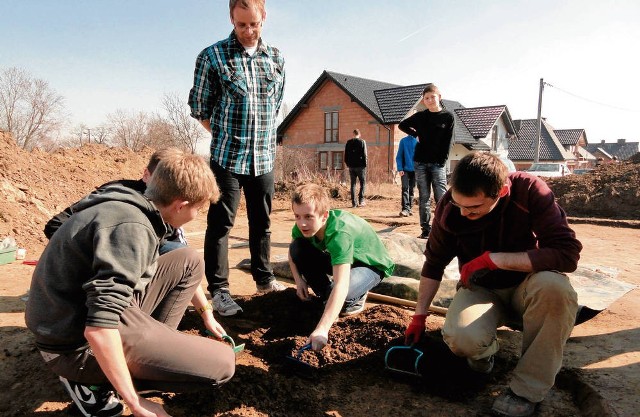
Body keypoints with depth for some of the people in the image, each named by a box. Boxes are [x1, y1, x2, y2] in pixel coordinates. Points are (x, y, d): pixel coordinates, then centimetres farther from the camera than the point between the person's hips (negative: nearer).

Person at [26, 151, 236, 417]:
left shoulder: (134, 206, 4)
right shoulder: (132, 227, -26)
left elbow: (183, 269, 20)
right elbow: (99, 328, -33)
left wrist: (206, 314, 30)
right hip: (78, 342, -9)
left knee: (190, 261, 10)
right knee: (221, 364, -15)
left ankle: (148, 349, 11)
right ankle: (94, 381, -2)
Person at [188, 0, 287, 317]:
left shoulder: (276, 59, 9)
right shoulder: (212, 56, -2)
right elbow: (199, 106, 2)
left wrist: (264, 139, 13)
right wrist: (227, 136, 4)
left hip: (264, 157, 4)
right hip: (227, 157, -4)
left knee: (262, 222, 13)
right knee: (221, 223, -1)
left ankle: (264, 279, 27)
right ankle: (219, 290, 9)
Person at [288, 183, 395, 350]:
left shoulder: (340, 233, -41)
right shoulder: (303, 227, -20)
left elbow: (341, 286, -49)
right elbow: (293, 251, 4)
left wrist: (321, 330, -56)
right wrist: (299, 279, -12)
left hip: (372, 265, -7)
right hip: (338, 259, 7)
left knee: (340, 293, -37)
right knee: (298, 248, -15)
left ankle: (357, 296, 2)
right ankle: (327, 298, 2)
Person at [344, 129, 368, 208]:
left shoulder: (348, 143, 6)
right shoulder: (362, 142, -5)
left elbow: (346, 155, 8)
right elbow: (364, 154, -8)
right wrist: (365, 165, -2)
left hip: (351, 166, 3)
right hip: (360, 166, -3)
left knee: (353, 184, 7)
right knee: (363, 183, 8)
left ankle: (354, 202, 5)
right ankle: (361, 200, -1)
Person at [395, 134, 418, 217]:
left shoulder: (418, 141, 3)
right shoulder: (403, 141, 0)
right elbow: (399, 156, 0)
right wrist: (400, 169, -10)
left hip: (415, 170, 2)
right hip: (405, 169, -2)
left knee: (411, 190, 9)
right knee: (405, 189, -10)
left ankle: (409, 208, 17)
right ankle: (405, 209, -14)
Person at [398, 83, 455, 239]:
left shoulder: (448, 116, 2)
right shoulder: (420, 116, 7)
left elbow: (449, 140, 0)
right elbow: (402, 125, 20)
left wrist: (443, 160, -9)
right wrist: (416, 134, 7)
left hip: (438, 163, -2)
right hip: (421, 163, 2)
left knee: (441, 197, -6)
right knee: (424, 198, 4)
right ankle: (426, 230, 9)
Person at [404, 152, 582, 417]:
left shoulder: (530, 192, -23)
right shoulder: (449, 207, -15)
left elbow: (567, 253, -29)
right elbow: (434, 264, -2)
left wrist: (493, 259, -33)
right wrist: (419, 316, 1)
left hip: (526, 284, 0)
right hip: (481, 288, 1)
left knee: (554, 286, -37)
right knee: (460, 338, -32)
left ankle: (527, 389, -18)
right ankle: (483, 350, 8)